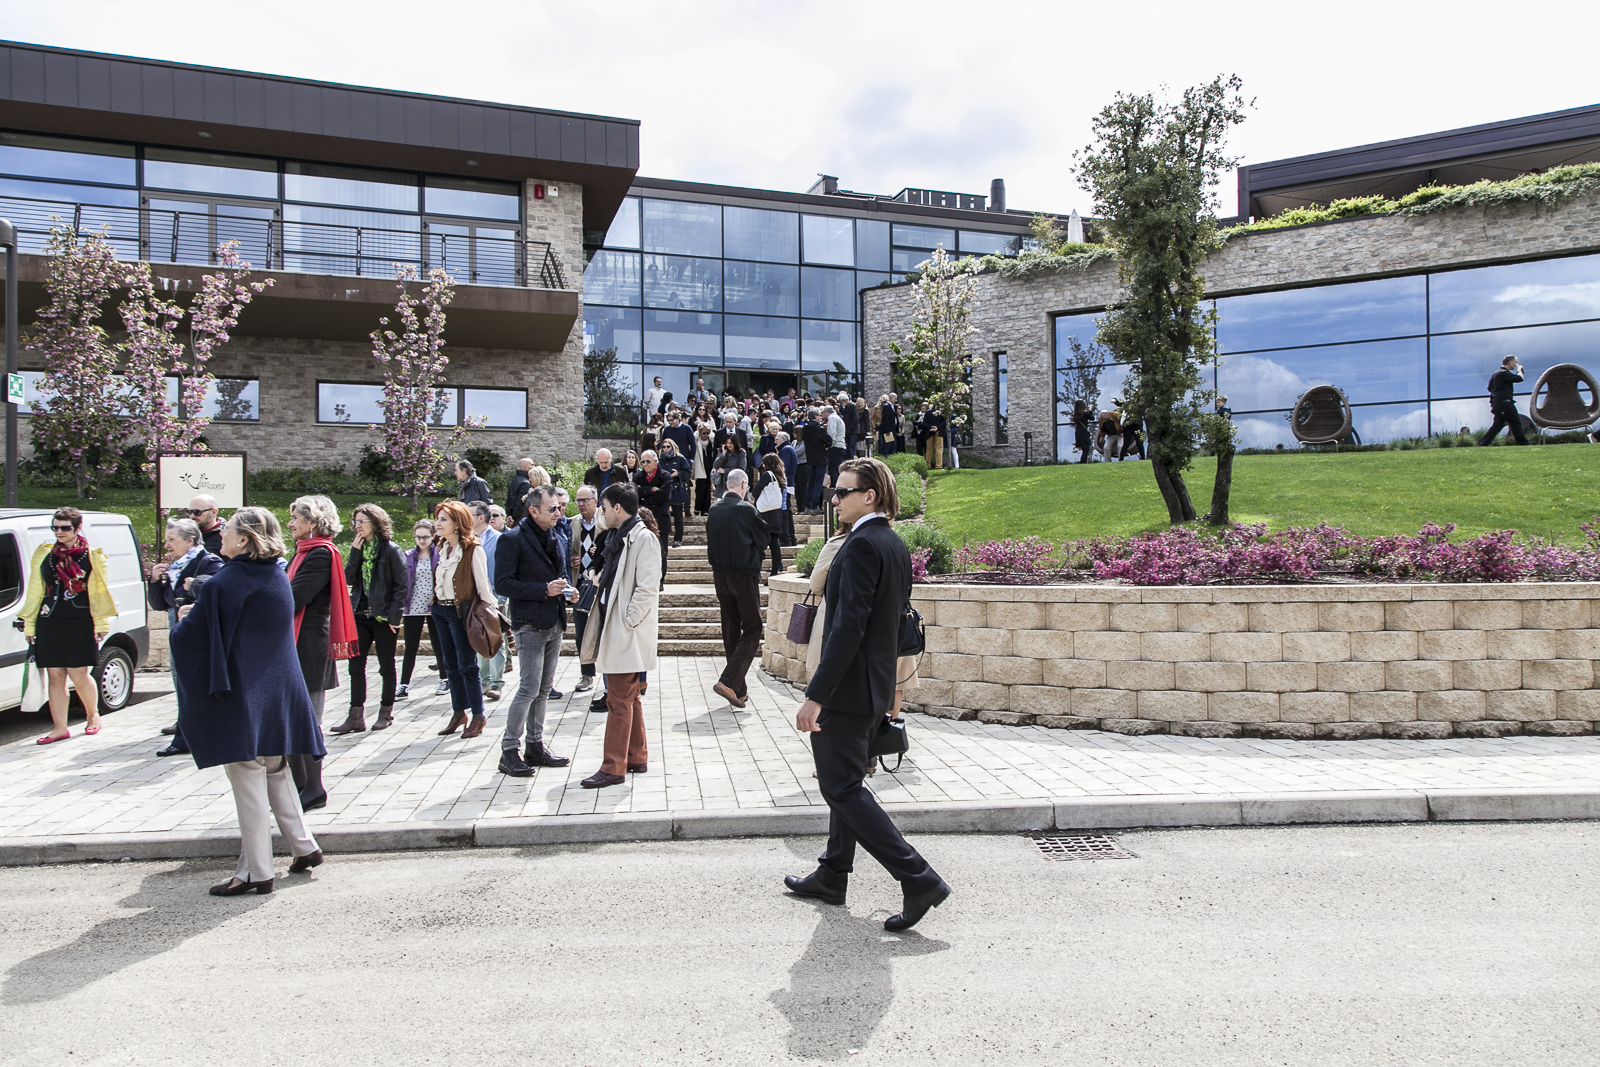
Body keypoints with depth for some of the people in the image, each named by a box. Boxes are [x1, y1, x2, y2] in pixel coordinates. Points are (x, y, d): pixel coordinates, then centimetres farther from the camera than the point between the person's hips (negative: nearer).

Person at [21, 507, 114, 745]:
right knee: (55, 676, 4)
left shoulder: (92, 557, 3)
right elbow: (35, 592, 14)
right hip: (49, 623, 3)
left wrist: (101, 623, -2)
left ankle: (93, 715, 22)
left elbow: (99, 593, 3)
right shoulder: (44, 555, 11)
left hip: (79, 623, -3)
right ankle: (59, 728, 11)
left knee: (79, 675, -2)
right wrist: (29, 624, 12)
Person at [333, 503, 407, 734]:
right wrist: (355, 552, -8)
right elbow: (349, 580, 1)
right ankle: (356, 716, 8)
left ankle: (386, 713, 18)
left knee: (387, 666, 7)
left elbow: (400, 586, -10)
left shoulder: (391, 550, -7)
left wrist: (395, 616, -14)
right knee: (356, 665, 3)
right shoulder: (359, 548, 10)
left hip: (383, 616, -6)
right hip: (360, 614, 6)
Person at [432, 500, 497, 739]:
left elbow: (483, 584, -14)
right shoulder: (443, 548, 10)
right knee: (451, 665, 13)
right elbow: (438, 582, 15)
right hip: (441, 611, 8)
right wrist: (436, 606, 12)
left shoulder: (473, 549, -13)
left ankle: (478, 715, 8)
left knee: (467, 666, -2)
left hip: (461, 612, -8)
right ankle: (458, 713, 22)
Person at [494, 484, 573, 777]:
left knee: (544, 688, 12)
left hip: (554, 623, 8)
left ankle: (535, 746, 21)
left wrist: (561, 587, 4)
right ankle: (509, 750, 3)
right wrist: (544, 590, -19)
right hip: (531, 624, -8)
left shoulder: (552, 536, 13)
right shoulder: (512, 539, -10)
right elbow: (503, 584, -15)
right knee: (530, 688, -8)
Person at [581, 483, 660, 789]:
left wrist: (624, 625, -19)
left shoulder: (643, 539, -14)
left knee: (619, 700, -4)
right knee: (629, 698, 16)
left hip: (628, 636, -10)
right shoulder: (620, 538, 15)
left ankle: (613, 768, 3)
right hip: (617, 632, 10)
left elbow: (647, 588, -20)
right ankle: (636, 758, 27)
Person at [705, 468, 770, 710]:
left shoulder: (714, 509, 4)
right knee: (752, 631, 0)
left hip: (721, 575, 6)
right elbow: (765, 537, -1)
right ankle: (729, 682, -14)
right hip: (744, 575, -6)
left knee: (731, 632, 12)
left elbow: (710, 542, 11)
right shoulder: (746, 509, -13)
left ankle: (739, 690, 17)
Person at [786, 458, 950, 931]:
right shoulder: (895, 545, 10)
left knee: (843, 787, -2)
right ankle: (832, 876, 33)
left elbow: (848, 626, -26)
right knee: (845, 781, 19)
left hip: (849, 687, -10)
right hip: (877, 685, 10)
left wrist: (815, 695, -25)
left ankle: (918, 878, -3)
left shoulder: (862, 545, -19)